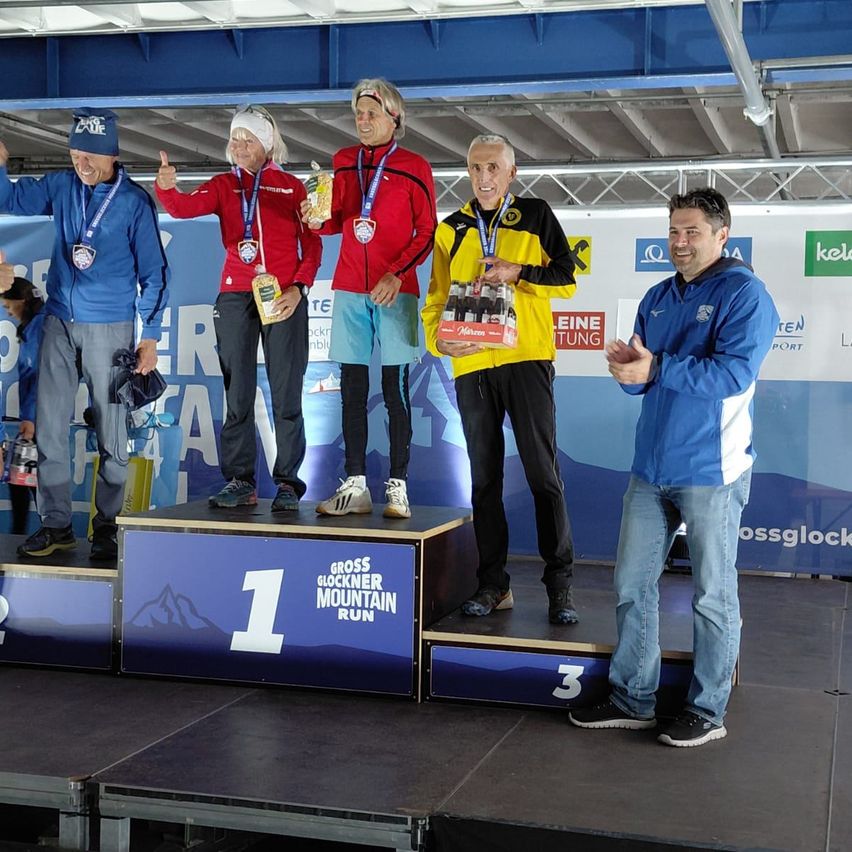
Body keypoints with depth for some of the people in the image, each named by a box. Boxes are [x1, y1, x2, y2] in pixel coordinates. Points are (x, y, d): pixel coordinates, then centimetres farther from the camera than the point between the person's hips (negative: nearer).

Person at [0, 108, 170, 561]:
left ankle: (106, 525, 12)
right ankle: (56, 524, 11)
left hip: (110, 326, -4)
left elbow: (153, 272, -3)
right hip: (59, 321, 4)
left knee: (111, 431, 1)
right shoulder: (61, 186, 5)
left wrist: (150, 335, -7)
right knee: (49, 426, 2)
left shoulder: (134, 201, -5)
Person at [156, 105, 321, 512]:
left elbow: (312, 244, 6)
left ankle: (288, 482, 3)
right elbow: (185, 207, -7)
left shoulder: (291, 187, 9)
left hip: (284, 298, -2)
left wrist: (299, 287, -8)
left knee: (286, 395, -3)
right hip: (235, 296, 2)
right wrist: (167, 188, -28)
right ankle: (239, 481, 7)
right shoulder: (223, 185, 12)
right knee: (237, 394, 2)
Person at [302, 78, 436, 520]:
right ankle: (355, 487, 6)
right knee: (352, 389, 2)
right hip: (349, 290, 4)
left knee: (395, 388, -3)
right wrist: (317, 219, -5)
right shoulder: (343, 162, 12)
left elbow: (427, 232, 0)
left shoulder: (414, 167, 0)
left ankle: (397, 488, 0)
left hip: (394, 292, -4)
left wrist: (397, 275, -12)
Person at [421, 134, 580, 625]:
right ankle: (494, 584, 14)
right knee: (484, 478, 7)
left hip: (526, 358, -3)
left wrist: (519, 273, -12)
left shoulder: (536, 215, 7)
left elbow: (566, 278, 3)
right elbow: (437, 299, 12)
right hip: (471, 364, 3)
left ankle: (560, 584, 3)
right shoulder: (451, 230, 14)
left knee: (543, 472, -4)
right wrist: (439, 337, -7)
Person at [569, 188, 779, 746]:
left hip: (711, 470, -7)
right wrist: (626, 367, -9)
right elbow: (641, 378, 14)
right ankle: (632, 699, 21)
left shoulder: (744, 292, -7)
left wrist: (656, 368, -22)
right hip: (652, 467, 7)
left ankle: (708, 712, 15)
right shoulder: (659, 297, 14)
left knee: (713, 595, 4)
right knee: (633, 584, 9)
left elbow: (734, 371, -21)